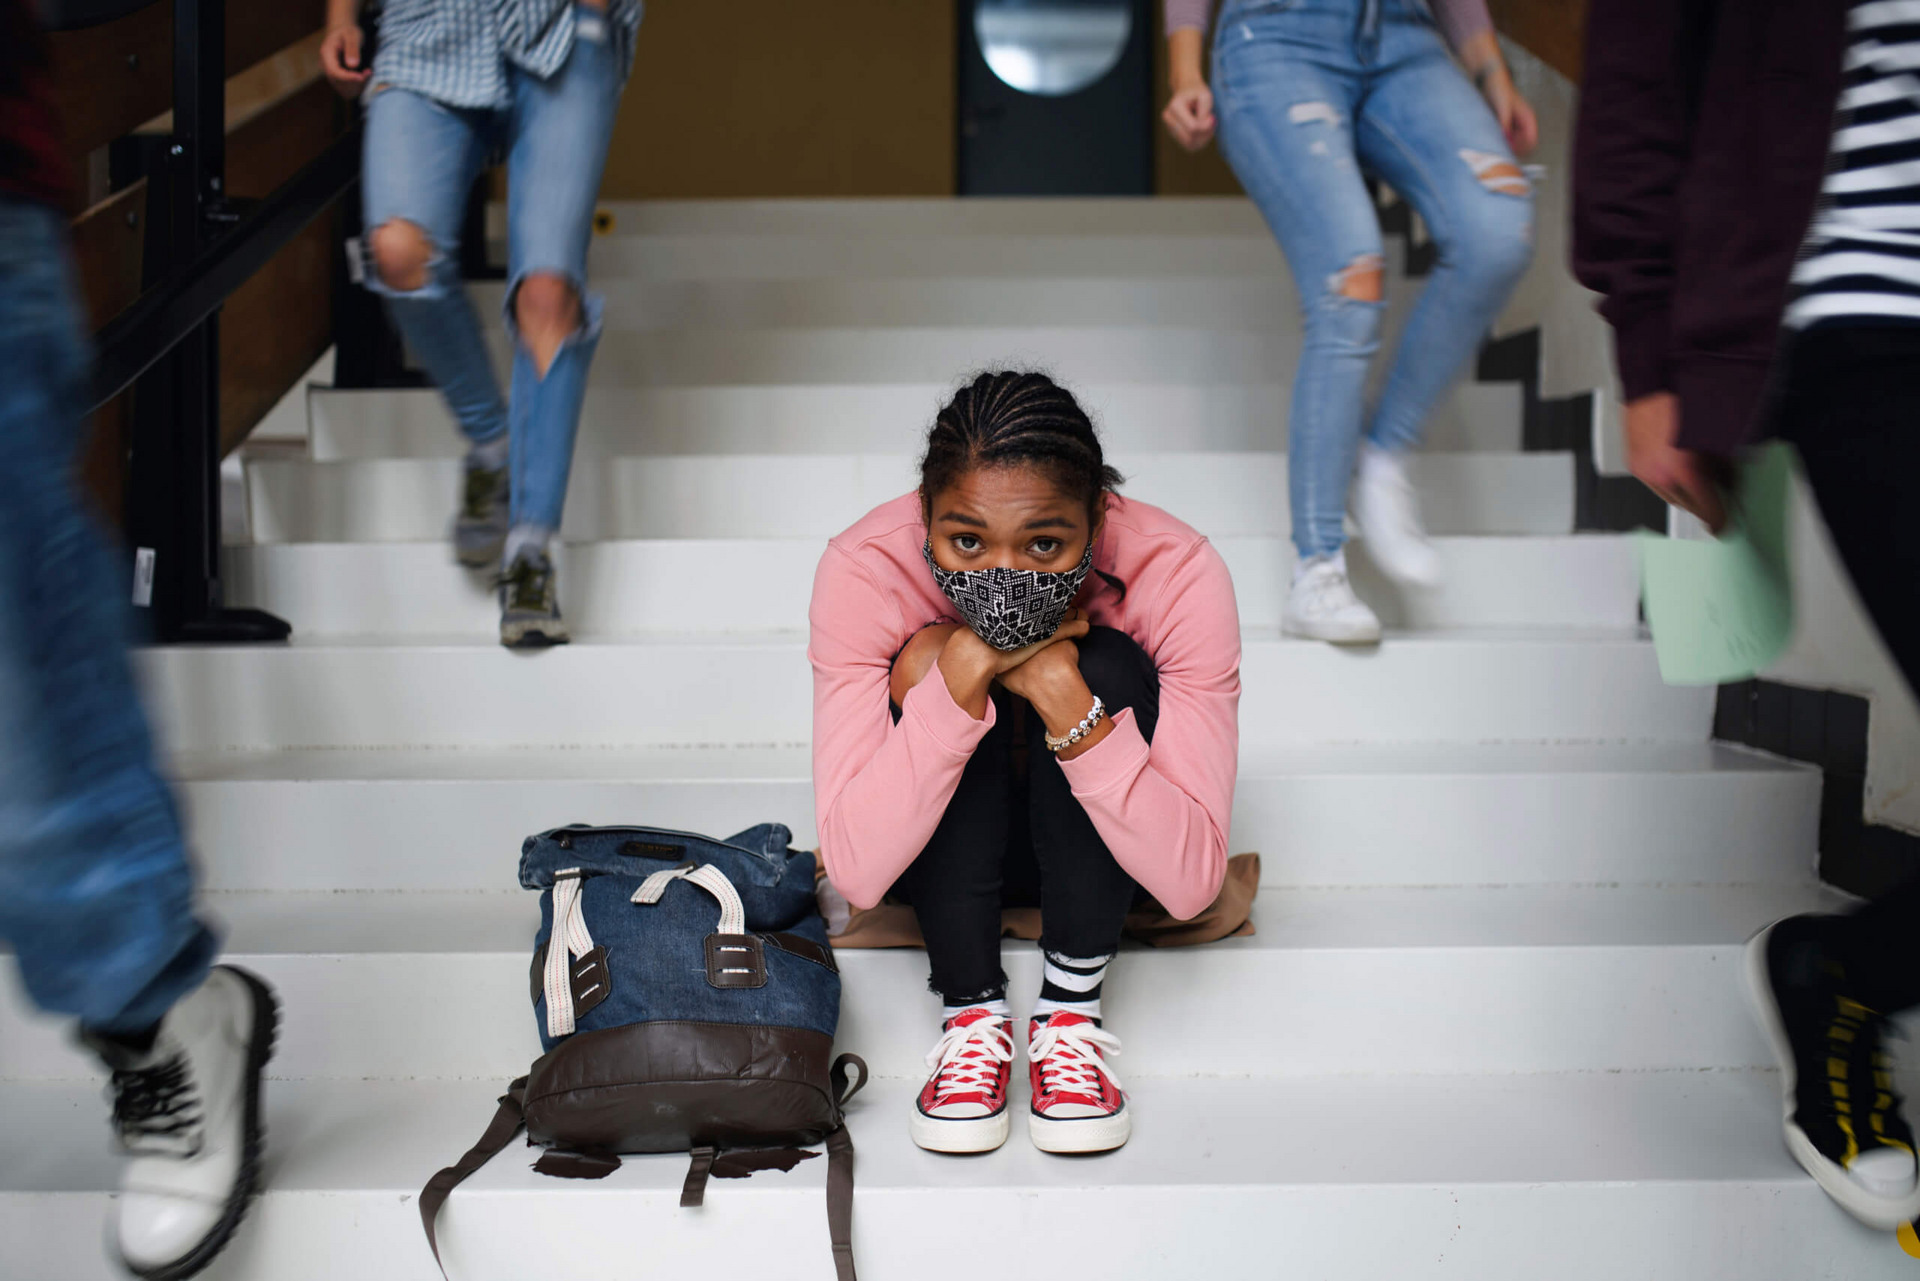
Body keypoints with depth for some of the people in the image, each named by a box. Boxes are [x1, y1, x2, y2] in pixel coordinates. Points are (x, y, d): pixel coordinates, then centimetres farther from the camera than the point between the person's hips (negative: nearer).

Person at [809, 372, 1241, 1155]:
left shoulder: (1176, 573, -29)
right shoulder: (864, 571, -28)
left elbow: (1191, 882, -32)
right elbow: (857, 872, -34)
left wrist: (1063, 691, -41)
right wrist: (961, 671, -42)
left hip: (1095, 856, 0)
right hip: (943, 858, 0)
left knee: (1108, 669, -29)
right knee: (938, 661, -29)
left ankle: (1069, 1010, -15)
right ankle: (973, 1011, -16)